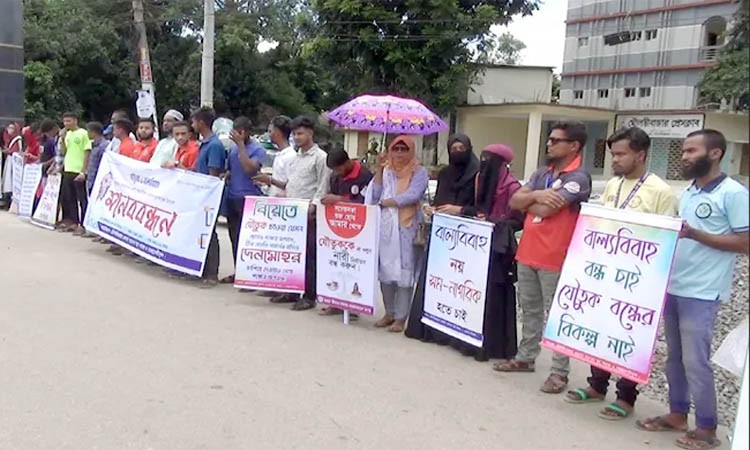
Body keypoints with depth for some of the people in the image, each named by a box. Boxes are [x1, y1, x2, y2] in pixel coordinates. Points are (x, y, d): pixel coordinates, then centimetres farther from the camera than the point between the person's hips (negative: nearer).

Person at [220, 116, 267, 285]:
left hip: (248, 198, -7)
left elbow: (249, 168, -22)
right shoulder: (232, 148, 13)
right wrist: (225, 177, 2)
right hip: (231, 197, 7)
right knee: (234, 237, 12)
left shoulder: (258, 149, -7)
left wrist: (240, 144, -19)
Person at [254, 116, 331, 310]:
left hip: (308, 215, -7)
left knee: (308, 256, -3)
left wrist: (311, 210, -20)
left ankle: (309, 296, 4)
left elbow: (322, 189, -11)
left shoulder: (320, 157, -6)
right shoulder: (296, 157, 17)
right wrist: (271, 180, 11)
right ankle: (291, 291, 20)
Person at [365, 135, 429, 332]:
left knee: (404, 270, -5)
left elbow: (413, 196, -13)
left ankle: (401, 316, 1)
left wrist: (386, 202, -6)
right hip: (384, 225, 4)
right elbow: (375, 196, 2)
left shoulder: (419, 172, 2)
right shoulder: (386, 171, 13)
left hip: (406, 226, -4)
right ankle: (389, 312, 17)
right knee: (385, 268, 6)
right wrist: (379, 169, -3)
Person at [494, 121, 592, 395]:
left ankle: (560, 371, 8)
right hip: (527, 253, 8)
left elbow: (545, 210, -21)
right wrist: (536, 195, -13)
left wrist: (526, 202, 0)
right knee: (529, 309, 17)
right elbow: (514, 201, 6)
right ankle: (525, 357, 30)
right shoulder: (541, 175, 14)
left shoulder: (578, 178, -12)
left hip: (555, 259, -8)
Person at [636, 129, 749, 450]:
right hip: (673, 288, 7)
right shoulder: (687, 193, 13)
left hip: (702, 294, -7)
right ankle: (677, 413, 26)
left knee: (695, 361, -3)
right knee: (675, 356, 14)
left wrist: (695, 235, -20)